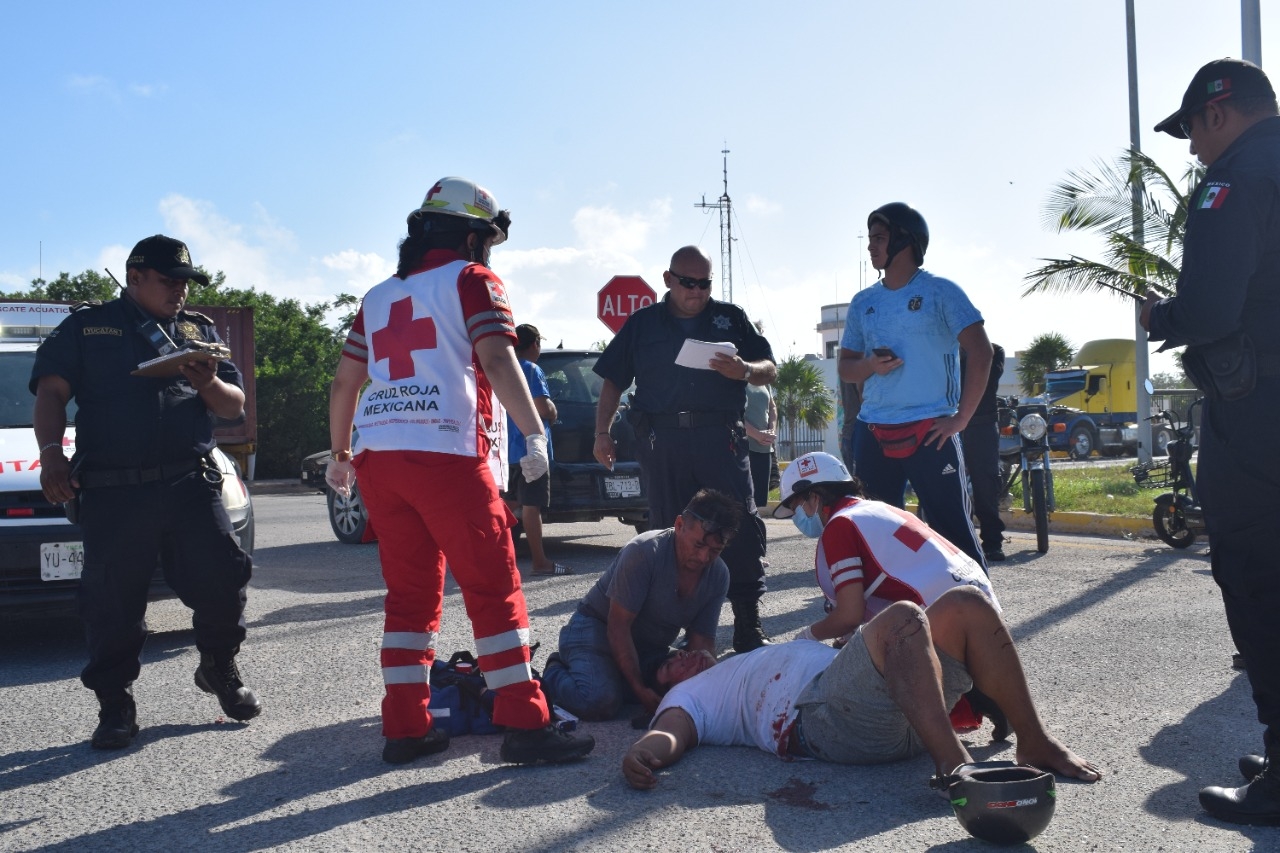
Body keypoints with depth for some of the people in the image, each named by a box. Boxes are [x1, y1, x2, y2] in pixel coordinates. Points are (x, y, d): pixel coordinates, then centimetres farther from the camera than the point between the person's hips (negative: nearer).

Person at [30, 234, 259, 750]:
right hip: (112, 493, -2)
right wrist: (51, 453, -14)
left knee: (221, 585, 0)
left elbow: (235, 406, 17)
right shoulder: (86, 327, 13)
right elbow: (51, 393, 2)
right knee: (112, 604, 1)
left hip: (192, 485, 2)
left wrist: (209, 386, -6)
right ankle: (115, 707, 15)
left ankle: (220, 671, 25)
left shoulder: (200, 330, 20)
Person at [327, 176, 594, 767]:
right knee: (494, 589, -3)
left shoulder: (379, 296, 24)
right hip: (447, 453, -7)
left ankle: (405, 728, 12)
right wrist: (535, 432, -14)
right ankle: (523, 726, -5)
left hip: (377, 456, 7)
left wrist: (339, 455, 31)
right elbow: (497, 360, -11)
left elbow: (344, 382, 23)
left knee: (410, 593, 12)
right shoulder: (471, 280, 5)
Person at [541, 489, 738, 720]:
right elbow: (618, 626, -25)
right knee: (601, 701, -32)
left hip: (650, 649, 7)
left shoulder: (718, 575, -8)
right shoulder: (645, 551, -27)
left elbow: (701, 642, -5)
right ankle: (554, 676, 2)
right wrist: (640, 689, -28)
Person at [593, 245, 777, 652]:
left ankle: (748, 627, -4)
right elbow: (613, 381, 16)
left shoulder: (730, 318, 14)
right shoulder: (642, 323, 15)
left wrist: (745, 371, -12)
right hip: (661, 439, 1)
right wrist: (602, 432, 4)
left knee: (741, 526, -9)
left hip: (720, 436, -1)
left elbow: (770, 369, 11)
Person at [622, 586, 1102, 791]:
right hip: (819, 714, -8)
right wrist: (641, 755, -23)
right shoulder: (689, 695, 21)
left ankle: (1034, 743, -9)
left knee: (965, 606, -7)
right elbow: (670, 733, -2)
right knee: (902, 617, -30)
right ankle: (953, 765, -38)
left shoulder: (747, 662, 42)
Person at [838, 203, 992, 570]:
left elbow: (980, 353, -7)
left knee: (952, 530, -6)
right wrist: (871, 365, -6)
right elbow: (846, 367, 17)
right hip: (873, 435, 5)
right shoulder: (863, 302, 12)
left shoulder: (939, 291, -2)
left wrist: (961, 418, -10)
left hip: (930, 432, -5)